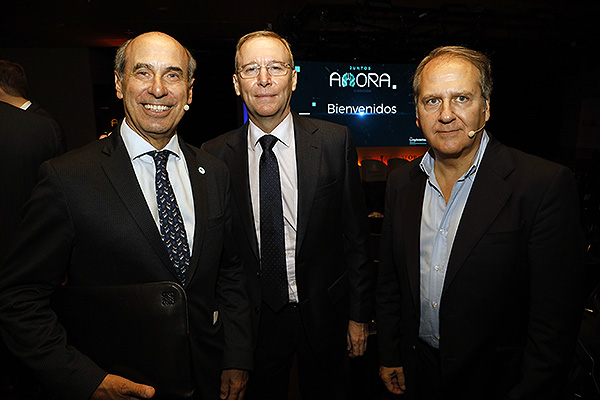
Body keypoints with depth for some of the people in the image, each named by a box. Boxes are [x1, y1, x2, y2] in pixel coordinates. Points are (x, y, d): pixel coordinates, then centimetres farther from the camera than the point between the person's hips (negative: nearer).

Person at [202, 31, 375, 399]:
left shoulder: (335, 142, -9)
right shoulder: (215, 155, -6)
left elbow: (355, 234, -5)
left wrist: (359, 314, -2)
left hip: (323, 313, 0)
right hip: (254, 318, 1)